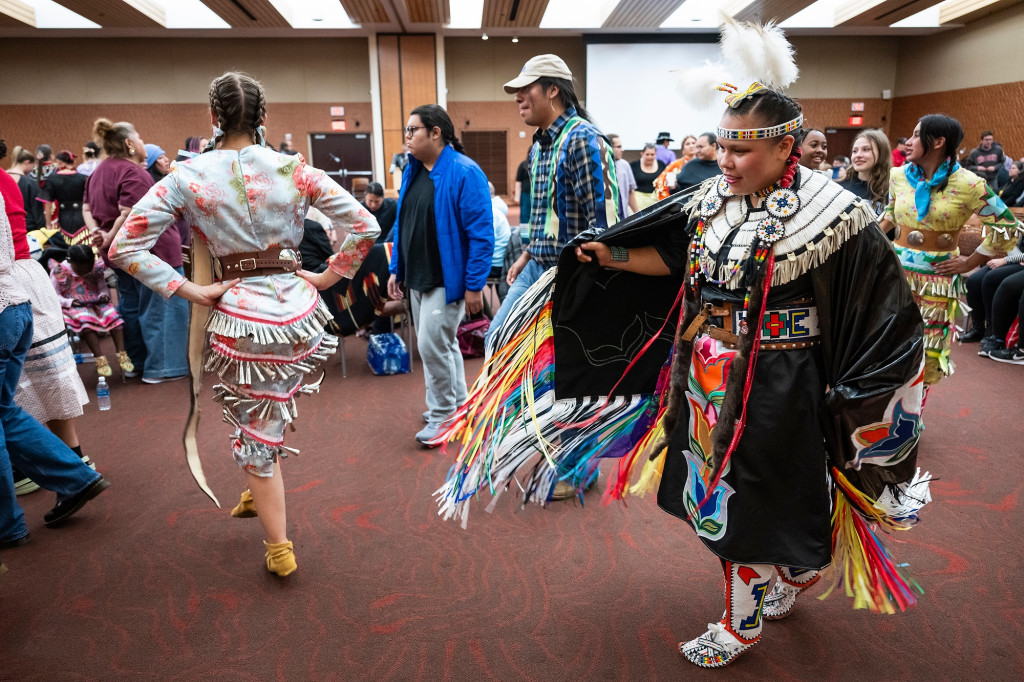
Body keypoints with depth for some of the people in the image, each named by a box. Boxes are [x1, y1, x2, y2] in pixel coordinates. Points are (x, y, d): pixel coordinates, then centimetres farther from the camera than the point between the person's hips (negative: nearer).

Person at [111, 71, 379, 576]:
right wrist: (326, 278, 2)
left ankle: (279, 549, 25)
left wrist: (192, 291, -6)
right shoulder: (294, 170, -2)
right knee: (268, 416, 29)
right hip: (298, 309, 3)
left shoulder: (188, 177, -5)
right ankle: (259, 493, 49)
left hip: (241, 316, -2)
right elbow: (364, 227, -5)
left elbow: (125, 246, -8)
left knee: (257, 432, 13)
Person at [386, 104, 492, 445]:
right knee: (440, 344, 17)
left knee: (432, 344, -9)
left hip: (447, 279, -8)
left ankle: (442, 414, 10)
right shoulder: (411, 171, 9)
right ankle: (457, 404, 34)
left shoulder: (463, 173, -15)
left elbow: (481, 233, -18)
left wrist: (474, 285, -18)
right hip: (417, 279, 8)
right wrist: (396, 269, 12)